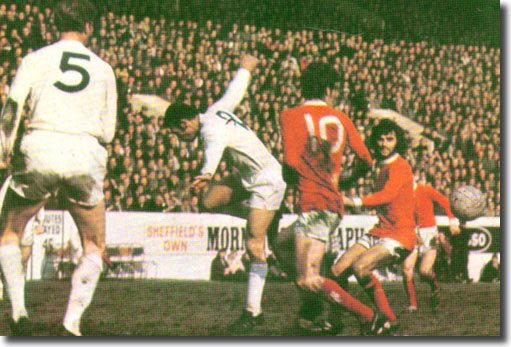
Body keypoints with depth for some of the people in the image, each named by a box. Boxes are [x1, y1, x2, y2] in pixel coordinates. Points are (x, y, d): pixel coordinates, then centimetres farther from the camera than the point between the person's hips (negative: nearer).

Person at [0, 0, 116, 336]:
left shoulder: (34, 60, 9)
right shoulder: (103, 69, 13)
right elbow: (107, 132, 13)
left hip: (40, 150, 0)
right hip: (85, 156, 1)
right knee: (94, 248, 15)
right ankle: (72, 323, 0)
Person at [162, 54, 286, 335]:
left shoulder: (212, 130, -25)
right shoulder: (215, 111, 1)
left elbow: (214, 149, -49)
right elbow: (235, 91, 18)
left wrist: (207, 173, -71)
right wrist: (245, 68, 38)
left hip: (267, 180, -10)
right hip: (247, 177, 10)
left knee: (254, 245, -13)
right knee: (209, 201, -3)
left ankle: (253, 312, -9)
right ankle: (264, 218, 16)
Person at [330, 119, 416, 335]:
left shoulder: (399, 167, -12)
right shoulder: (381, 167, 17)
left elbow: (388, 195, -30)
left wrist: (355, 202, -40)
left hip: (400, 236, -8)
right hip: (379, 232, 8)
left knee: (360, 266, -30)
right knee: (337, 269, -6)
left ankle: (387, 318, -14)